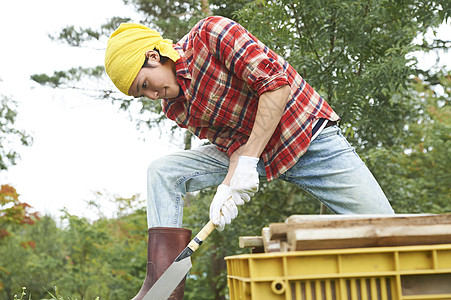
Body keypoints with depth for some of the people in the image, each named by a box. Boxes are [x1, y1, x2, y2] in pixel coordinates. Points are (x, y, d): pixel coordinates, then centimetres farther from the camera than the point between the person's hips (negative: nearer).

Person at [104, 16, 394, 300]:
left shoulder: (211, 32, -20)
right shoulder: (174, 106, -1)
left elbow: (277, 83, -26)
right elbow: (233, 140, -4)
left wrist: (248, 160, -28)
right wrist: (228, 183, -25)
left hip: (310, 138, -5)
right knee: (162, 171, -11)